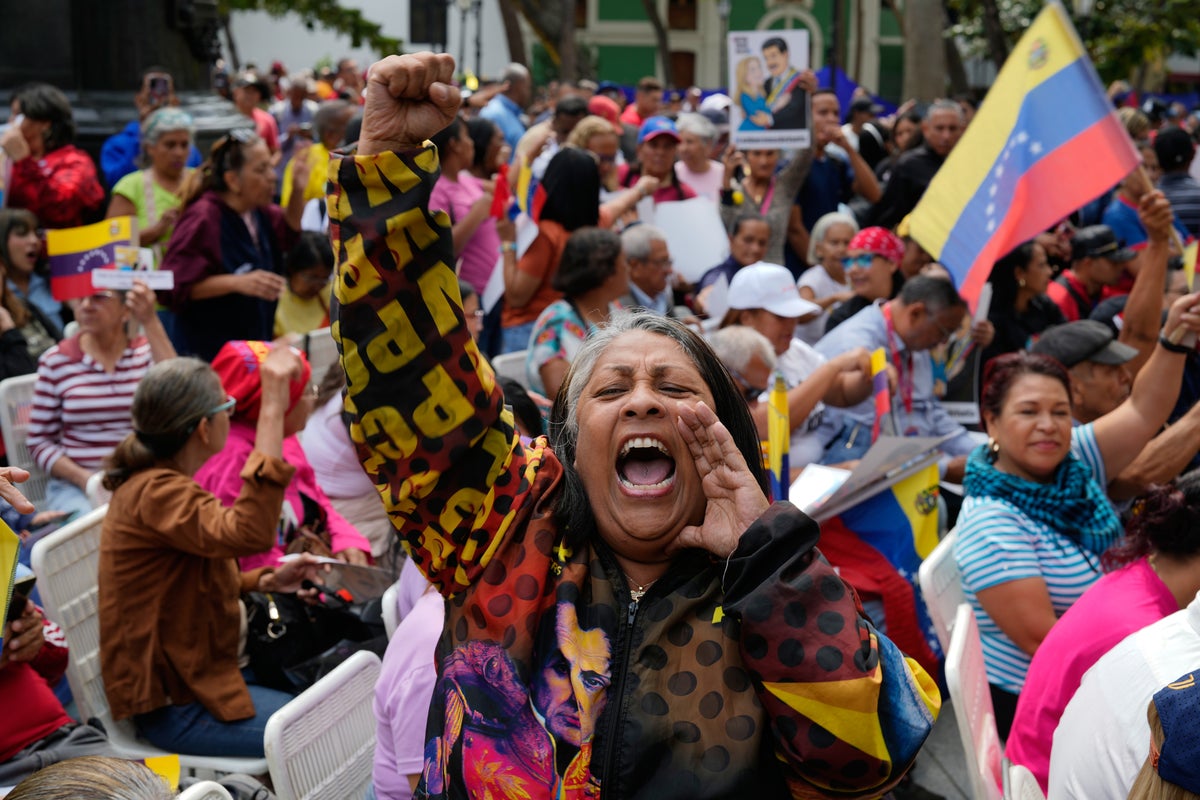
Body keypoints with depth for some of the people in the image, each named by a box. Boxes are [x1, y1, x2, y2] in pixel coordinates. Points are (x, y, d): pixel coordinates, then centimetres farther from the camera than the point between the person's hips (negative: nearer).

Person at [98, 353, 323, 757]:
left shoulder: (156, 482, 10)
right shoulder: (154, 494, -23)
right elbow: (249, 534, -42)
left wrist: (269, 581, 4)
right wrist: (272, 409, -42)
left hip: (195, 670, 11)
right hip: (174, 705, -11)